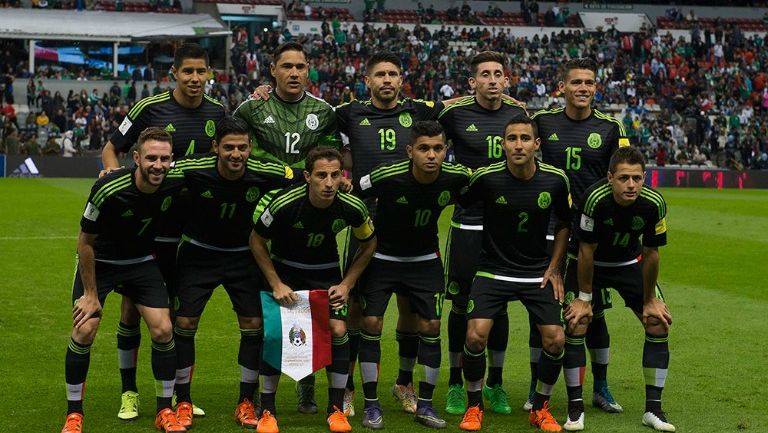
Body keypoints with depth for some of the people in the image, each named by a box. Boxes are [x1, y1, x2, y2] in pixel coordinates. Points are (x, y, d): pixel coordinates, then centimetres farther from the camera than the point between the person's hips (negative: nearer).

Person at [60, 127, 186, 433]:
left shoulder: (173, 185, -20)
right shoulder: (107, 190, -31)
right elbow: (85, 242, -18)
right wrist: (90, 294, -14)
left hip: (142, 261, 3)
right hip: (99, 262, -3)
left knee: (163, 330, -8)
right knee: (84, 331, -13)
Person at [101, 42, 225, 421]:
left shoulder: (216, 112, 2)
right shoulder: (150, 108, -8)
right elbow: (111, 148, 0)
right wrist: (112, 169, -21)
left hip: (189, 230, 3)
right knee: (133, 304, 2)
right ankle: (129, 392, 17)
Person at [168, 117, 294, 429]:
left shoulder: (265, 174, -21)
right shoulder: (193, 171, -25)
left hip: (243, 256, 1)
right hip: (198, 253, -1)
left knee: (253, 325, -3)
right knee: (184, 323, -5)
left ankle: (246, 403, 14)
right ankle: (183, 402, 12)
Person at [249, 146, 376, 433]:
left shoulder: (352, 207, -24)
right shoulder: (283, 203, -30)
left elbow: (368, 245, -2)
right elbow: (257, 241, -12)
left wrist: (347, 284, -7)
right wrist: (276, 284, -16)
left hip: (327, 272, 2)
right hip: (284, 270, -1)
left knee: (338, 330, -12)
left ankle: (336, 409, 7)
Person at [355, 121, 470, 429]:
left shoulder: (457, 177, -18)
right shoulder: (386, 177, -26)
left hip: (425, 260, 2)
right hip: (381, 257, -2)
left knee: (430, 327, -2)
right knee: (371, 324, -7)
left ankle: (425, 405, 13)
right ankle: (371, 405, 7)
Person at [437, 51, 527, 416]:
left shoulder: (519, 113, 5)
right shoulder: (454, 112, -5)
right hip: (467, 223, -2)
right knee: (461, 304, 4)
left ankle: (495, 384, 22)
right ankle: (456, 384, 17)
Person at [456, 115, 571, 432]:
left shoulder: (556, 180, -8)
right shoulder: (486, 177, -15)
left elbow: (564, 223, 8)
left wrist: (554, 268, 3)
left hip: (538, 272, 2)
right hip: (493, 271, -2)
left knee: (555, 339, -10)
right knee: (475, 335, -17)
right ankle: (474, 406, 8)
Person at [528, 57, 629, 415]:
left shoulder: (610, 127, 1)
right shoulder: (543, 121, 1)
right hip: (549, 228, 0)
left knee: (593, 311, 7)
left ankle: (600, 387, 23)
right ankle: (536, 388, 16)